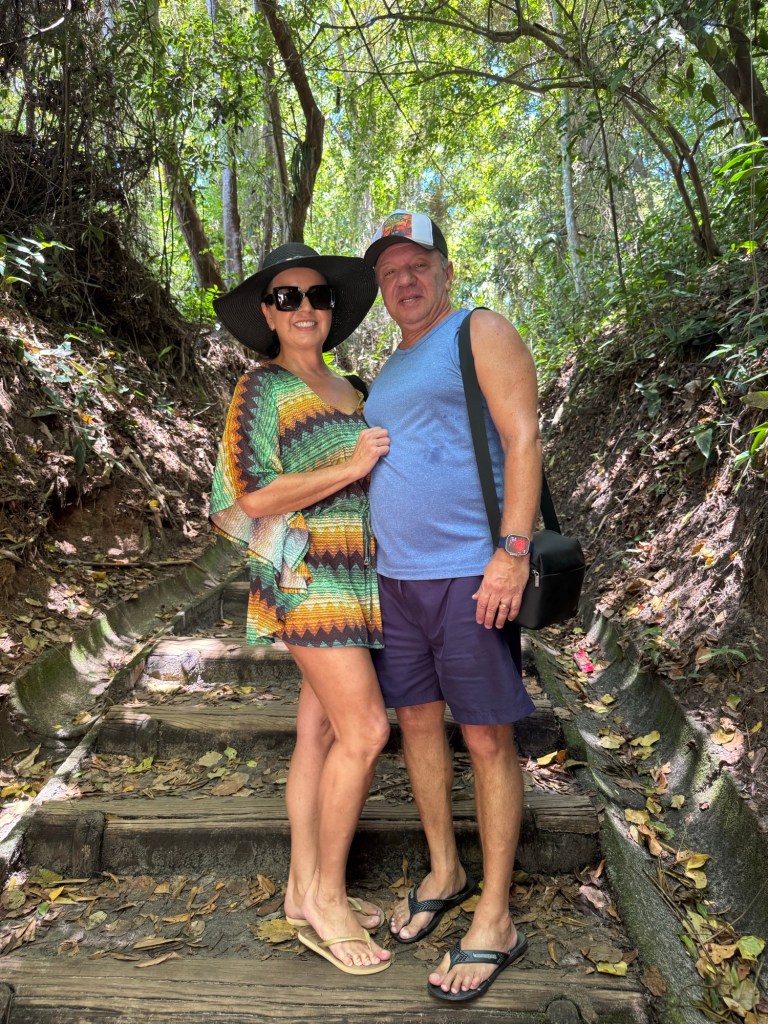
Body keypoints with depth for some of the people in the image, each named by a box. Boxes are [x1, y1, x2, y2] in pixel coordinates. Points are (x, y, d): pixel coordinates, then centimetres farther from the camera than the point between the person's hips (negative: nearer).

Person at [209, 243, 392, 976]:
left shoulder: (342, 388, 15)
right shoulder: (262, 388, -8)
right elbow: (251, 497, -16)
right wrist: (352, 467, -19)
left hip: (351, 577, 8)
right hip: (307, 577, -8)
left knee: (321, 731, 10)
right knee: (365, 731, -11)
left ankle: (305, 889, 21)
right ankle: (327, 896, 6)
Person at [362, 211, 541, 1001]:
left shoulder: (482, 334, -2)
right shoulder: (390, 371, 20)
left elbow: (522, 440, -12)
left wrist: (512, 551, -21)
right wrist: (378, 566, 15)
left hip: (469, 573, -7)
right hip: (397, 578, 8)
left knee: (487, 737, 0)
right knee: (416, 720, 14)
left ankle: (494, 920, 13)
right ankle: (444, 872, 33)